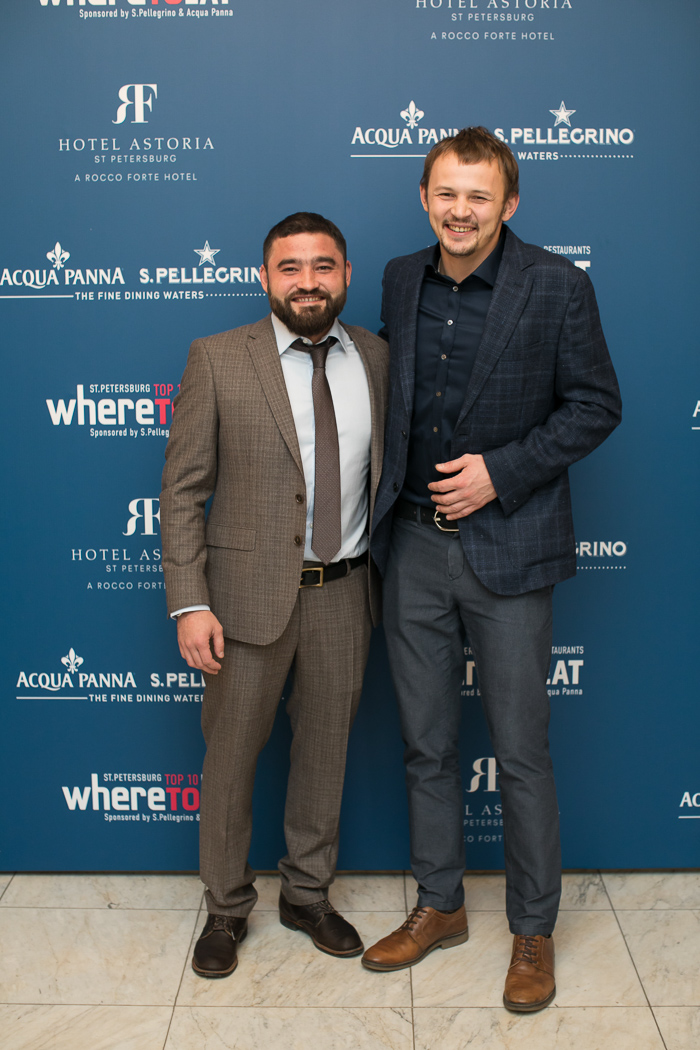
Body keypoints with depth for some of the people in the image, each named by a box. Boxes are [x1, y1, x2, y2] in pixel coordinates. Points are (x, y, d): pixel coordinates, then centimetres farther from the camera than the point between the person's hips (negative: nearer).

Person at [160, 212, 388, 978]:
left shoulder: (377, 359, 4)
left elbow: (386, 471, 10)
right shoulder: (217, 359, -5)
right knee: (231, 755, 9)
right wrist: (190, 604, -12)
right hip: (250, 590, -2)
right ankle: (226, 908, 32)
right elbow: (182, 490, -6)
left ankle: (308, 894, 37)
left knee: (326, 748, 16)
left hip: (344, 591, 3)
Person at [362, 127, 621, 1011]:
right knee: (427, 745, 14)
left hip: (506, 547, -4)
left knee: (521, 754, 6)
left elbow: (595, 405, -5)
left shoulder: (557, 286, -7)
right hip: (413, 547, 5)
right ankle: (439, 907, 33)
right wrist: (390, 487, 8)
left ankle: (532, 931, 26)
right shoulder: (402, 279, 7)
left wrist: (501, 471, -14)